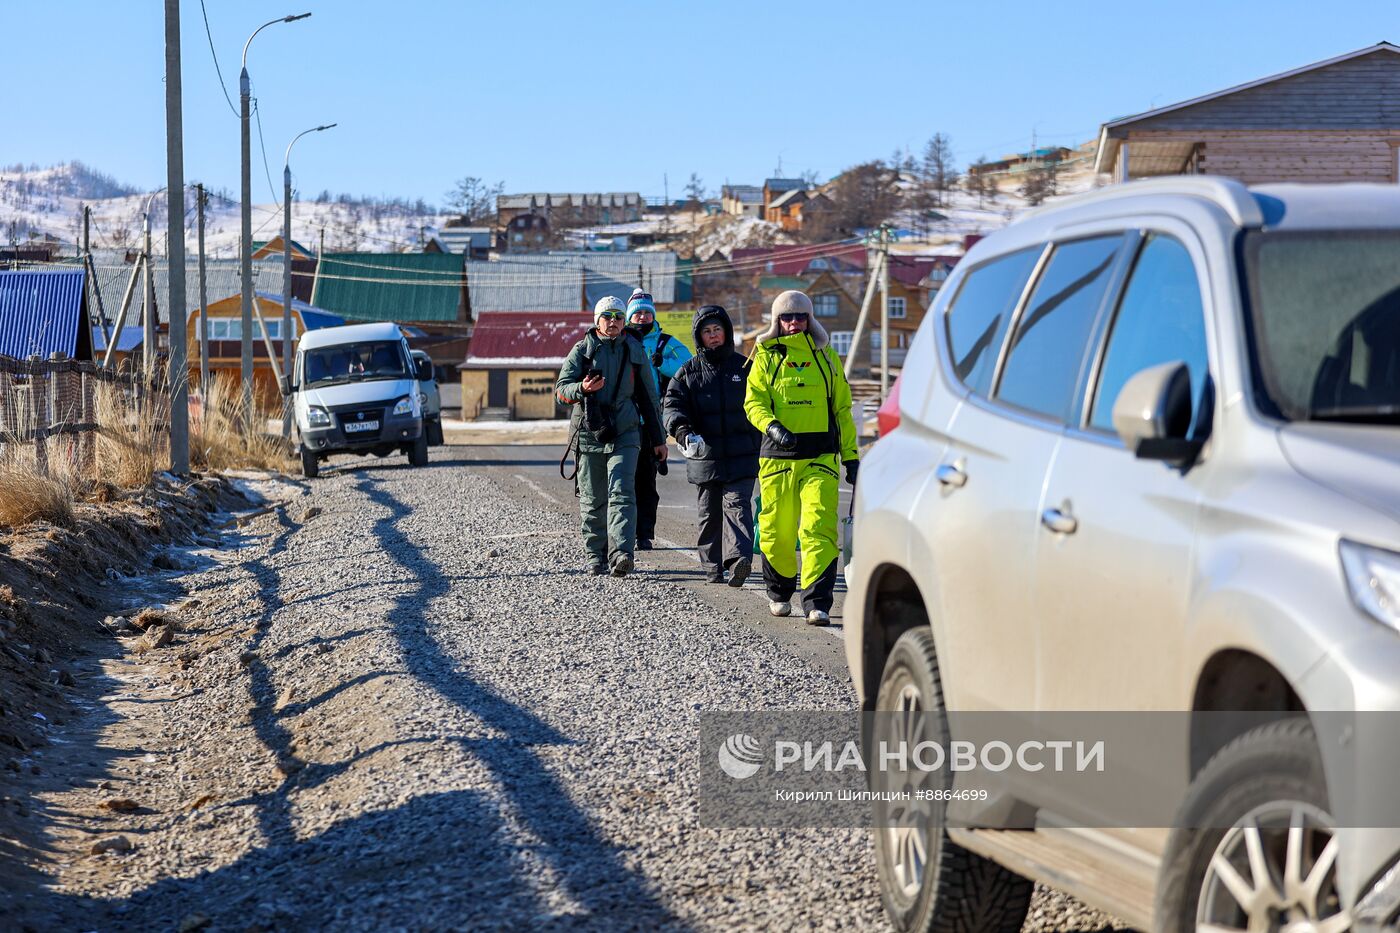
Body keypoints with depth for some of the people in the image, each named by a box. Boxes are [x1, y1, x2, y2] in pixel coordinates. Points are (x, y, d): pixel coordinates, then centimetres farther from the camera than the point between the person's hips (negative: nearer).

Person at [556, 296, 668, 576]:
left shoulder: (634, 352, 11)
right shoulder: (582, 350, 5)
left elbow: (648, 397, 17)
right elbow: (561, 389, -3)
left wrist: (658, 438, 16)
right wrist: (582, 389, -26)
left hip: (624, 434, 0)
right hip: (589, 434, 0)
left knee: (621, 493, -15)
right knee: (593, 500, 6)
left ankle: (621, 554, -25)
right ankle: (596, 557, 16)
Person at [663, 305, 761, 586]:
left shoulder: (744, 367, 9)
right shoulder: (689, 372, 9)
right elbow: (672, 404, -1)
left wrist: (762, 447, 12)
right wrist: (684, 432, -22)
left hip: (741, 455, -2)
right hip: (705, 456, 2)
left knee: (737, 504, -16)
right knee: (709, 513, 8)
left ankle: (739, 558, -30)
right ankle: (713, 568, 16)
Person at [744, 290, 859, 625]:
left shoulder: (826, 357, 12)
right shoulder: (767, 357, 9)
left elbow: (842, 409, 16)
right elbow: (754, 401, 3)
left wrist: (851, 456, 11)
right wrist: (772, 426, -19)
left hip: (820, 457, 0)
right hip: (778, 455, 0)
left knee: (819, 528, -14)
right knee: (777, 529, 6)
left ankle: (817, 603, -15)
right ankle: (779, 593, 29)